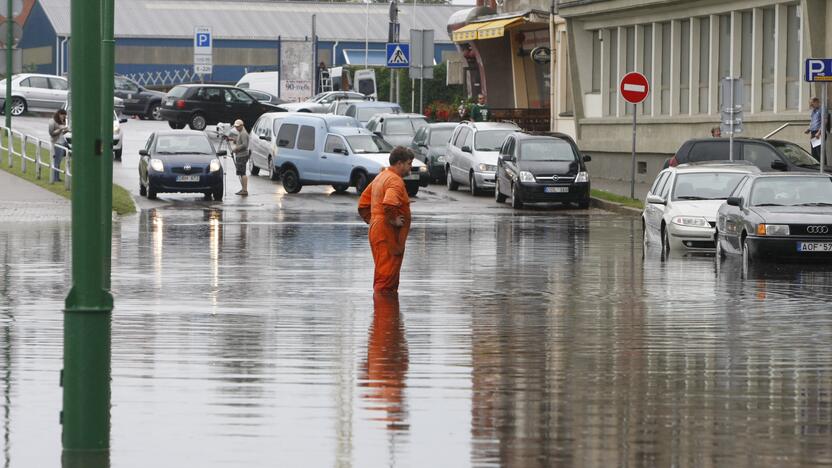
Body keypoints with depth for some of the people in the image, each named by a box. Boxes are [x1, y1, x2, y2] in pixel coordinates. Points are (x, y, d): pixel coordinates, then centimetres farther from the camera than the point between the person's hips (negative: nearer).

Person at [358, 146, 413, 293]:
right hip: (389, 236, -10)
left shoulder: (380, 177, 17)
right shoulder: (395, 181, -15)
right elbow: (389, 204, -34)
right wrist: (393, 220, -20)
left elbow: (363, 205, 21)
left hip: (377, 232, 10)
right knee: (386, 281, -8)